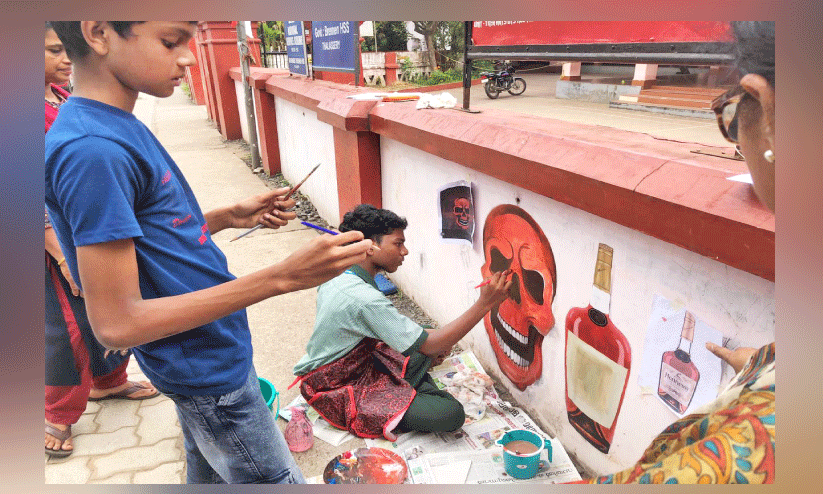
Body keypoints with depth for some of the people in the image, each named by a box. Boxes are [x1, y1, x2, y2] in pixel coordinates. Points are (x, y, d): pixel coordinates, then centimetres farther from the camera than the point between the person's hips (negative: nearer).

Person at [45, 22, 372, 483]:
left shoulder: (118, 126, 4)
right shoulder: (92, 150, -27)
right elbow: (117, 322, -28)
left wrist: (231, 216, 1)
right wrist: (281, 277, -34)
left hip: (207, 352, 9)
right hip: (206, 370, -9)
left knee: (209, 474, 27)